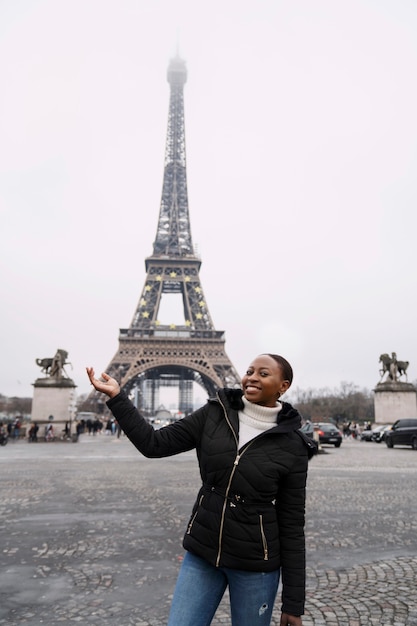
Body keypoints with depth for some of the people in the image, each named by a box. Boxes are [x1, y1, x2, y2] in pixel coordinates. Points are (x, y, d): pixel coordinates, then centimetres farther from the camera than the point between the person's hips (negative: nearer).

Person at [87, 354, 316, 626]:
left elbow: (292, 525, -7)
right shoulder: (214, 414, -6)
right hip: (202, 553, 3)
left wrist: (293, 602, -3)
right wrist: (117, 396, -16)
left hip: (254, 565, -2)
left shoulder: (292, 446, -12)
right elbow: (155, 445, -7)